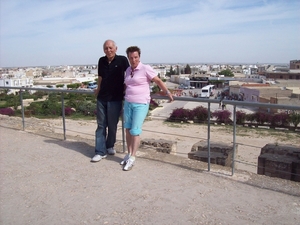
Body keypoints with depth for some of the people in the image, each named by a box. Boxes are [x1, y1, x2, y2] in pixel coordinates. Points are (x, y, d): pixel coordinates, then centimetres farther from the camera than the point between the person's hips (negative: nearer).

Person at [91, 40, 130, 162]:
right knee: (101, 125, 4)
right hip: (101, 98, 3)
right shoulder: (101, 61, 4)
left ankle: (110, 146, 29)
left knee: (112, 125, 7)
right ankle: (100, 151, 9)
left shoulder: (122, 60, -8)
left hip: (115, 98, -3)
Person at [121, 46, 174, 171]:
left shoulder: (145, 69, -8)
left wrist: (167, 92, -12)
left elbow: (158, 81, -7)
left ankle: (132, 158, 1)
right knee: (128, 129, 6)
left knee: (135, 131, -8)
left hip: (141, 104, -6)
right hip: (128, 103, 6)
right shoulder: (128, 70, 11)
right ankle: (129, 154, 19)